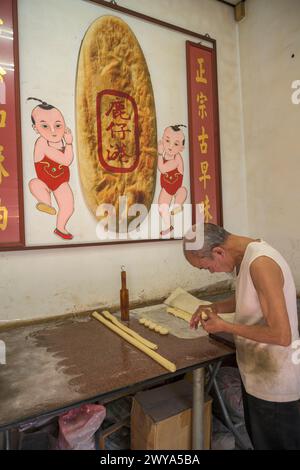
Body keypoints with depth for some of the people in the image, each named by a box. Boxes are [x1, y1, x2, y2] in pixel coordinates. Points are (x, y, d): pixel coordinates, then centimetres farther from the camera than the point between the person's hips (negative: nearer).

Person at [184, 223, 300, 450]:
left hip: (275, 383, -9)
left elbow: (282, 335, -31)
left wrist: (225, 327, -22)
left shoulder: (261, 264, -30)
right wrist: (214, 307, 0)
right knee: (258, 438, 27)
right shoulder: (246, 256, -1)